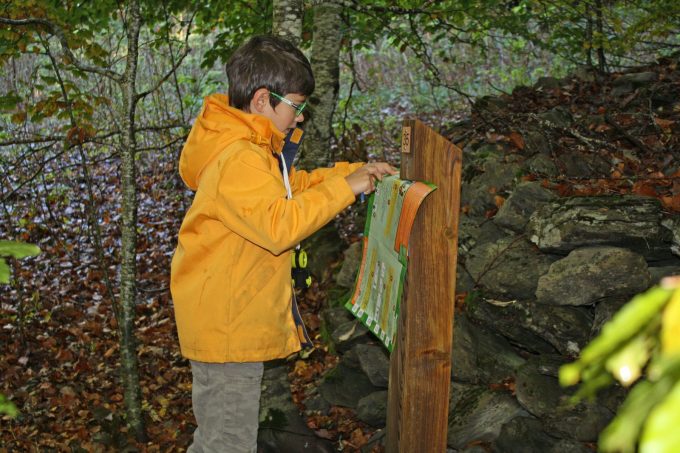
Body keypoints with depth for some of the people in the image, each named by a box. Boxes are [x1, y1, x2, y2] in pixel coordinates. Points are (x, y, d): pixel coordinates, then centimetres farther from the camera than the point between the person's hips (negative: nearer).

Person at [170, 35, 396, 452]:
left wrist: (355, 172, 9)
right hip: (227, 329, -10)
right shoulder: (238, 159, -25)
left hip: (229, 320, 10)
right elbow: (279, 224, -35)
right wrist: (344, 188, -27)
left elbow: (291, 187, 20)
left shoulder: (250, 146, 9)